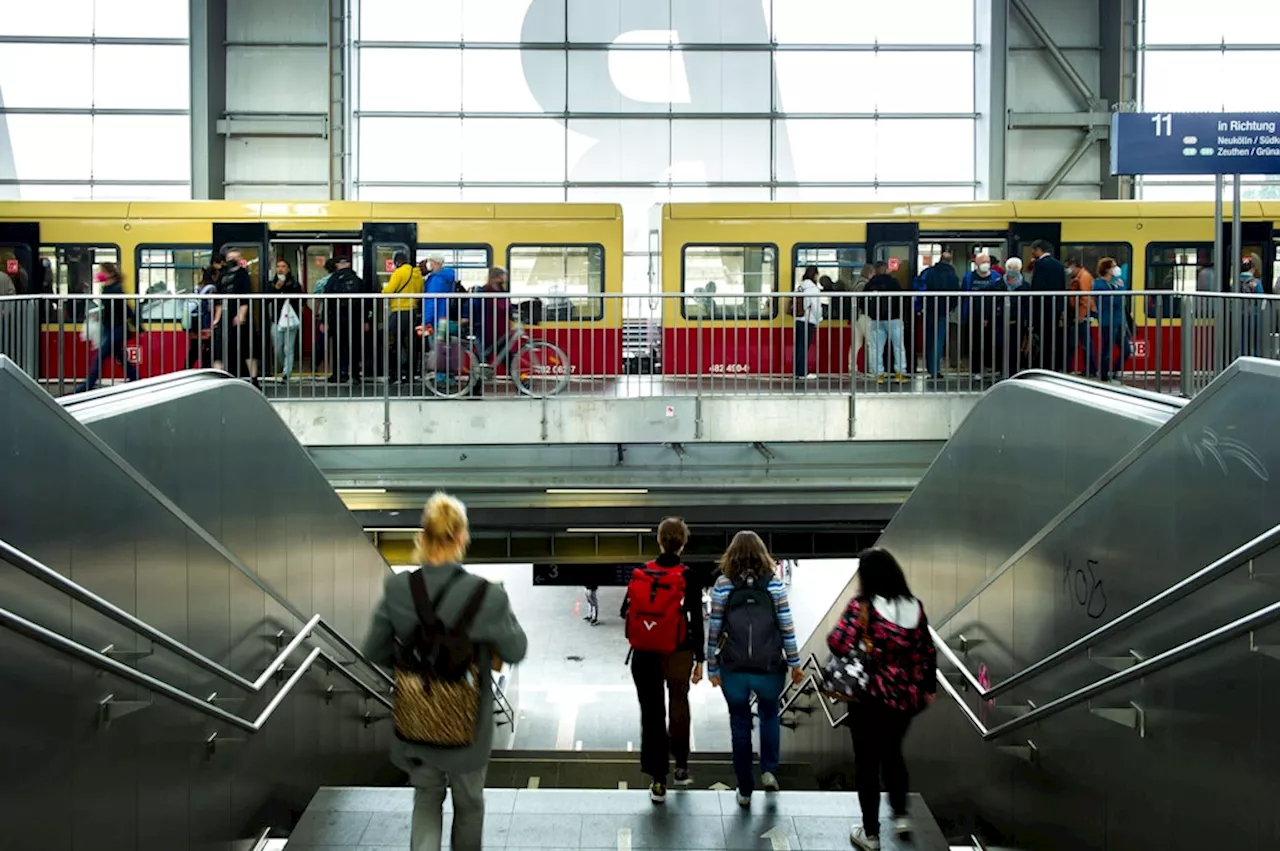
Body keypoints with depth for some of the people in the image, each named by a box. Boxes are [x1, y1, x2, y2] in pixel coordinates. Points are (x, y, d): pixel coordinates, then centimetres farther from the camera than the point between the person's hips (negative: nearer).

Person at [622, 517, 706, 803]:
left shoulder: (640, 574, -4)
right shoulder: (688, 578, -11)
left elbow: (626, 612, 1)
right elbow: (696, 621, -9)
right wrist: (699, 660, -3)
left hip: (644, 656, 1)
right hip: (678, 654, -1)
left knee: (651, 714, 7)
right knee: (678, 705, 22)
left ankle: (658, 781, 5)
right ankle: (681, 767, 33)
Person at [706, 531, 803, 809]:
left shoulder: (723, 585, -3)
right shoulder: (774, 583, -3)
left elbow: (714, 630, -2)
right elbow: (786, 627, -3)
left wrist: (712, 668, 6)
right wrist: (794, 663, 6)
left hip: (733, 669, 0)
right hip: (769, 667, 0)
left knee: (740, 725, 12)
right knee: (769, 715, 25)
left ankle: (744, 791, 17)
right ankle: (769, 770, 13)